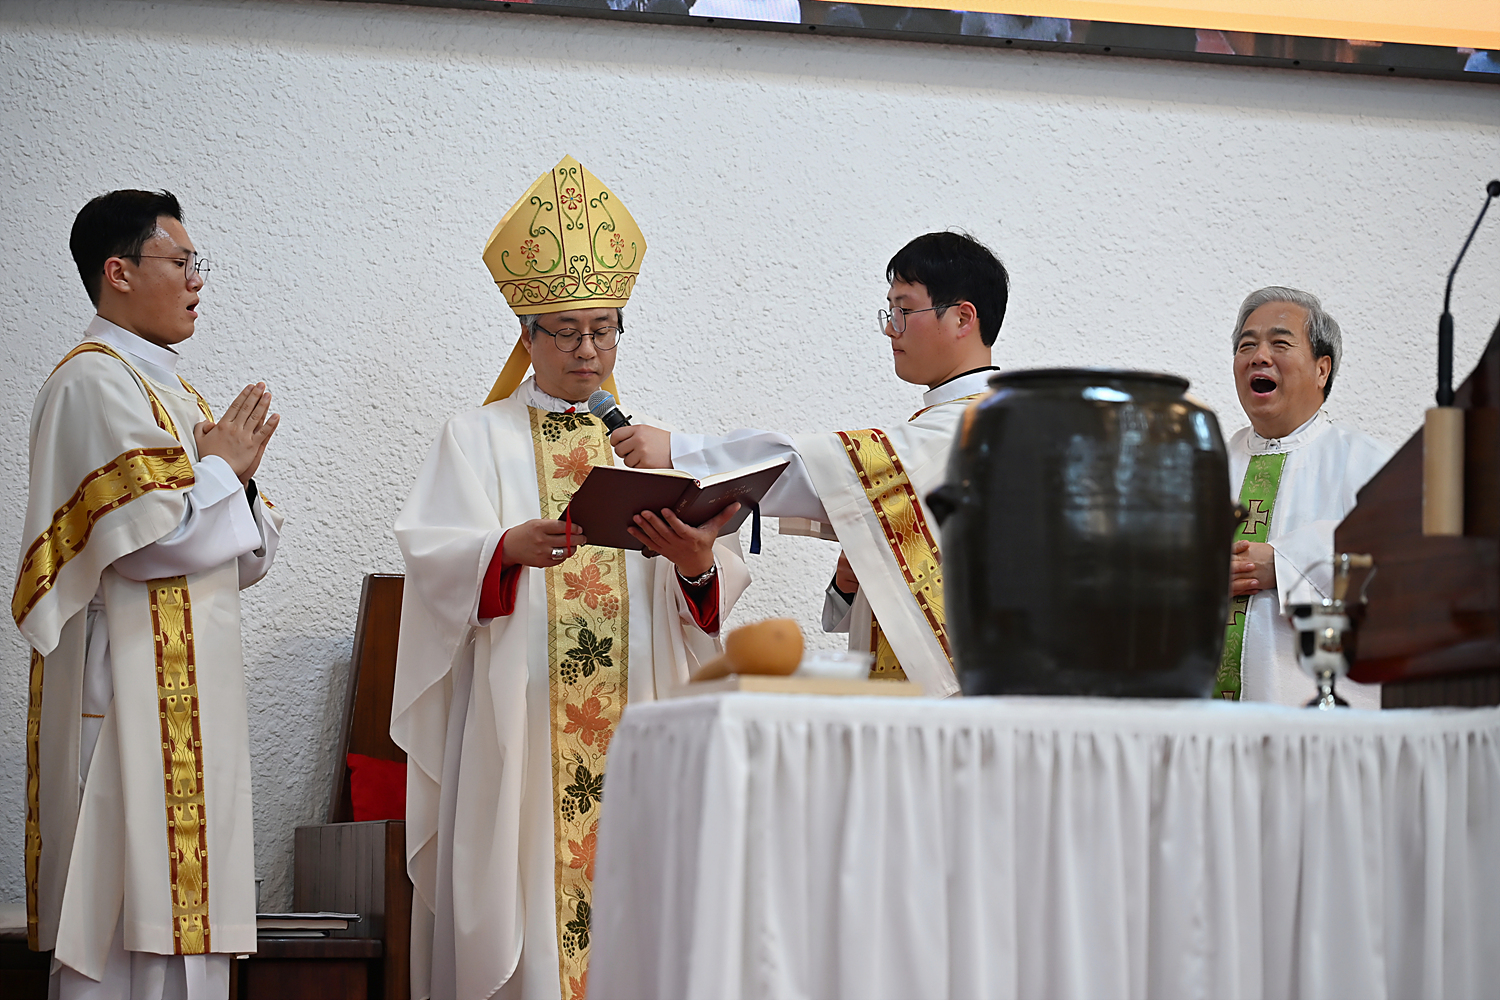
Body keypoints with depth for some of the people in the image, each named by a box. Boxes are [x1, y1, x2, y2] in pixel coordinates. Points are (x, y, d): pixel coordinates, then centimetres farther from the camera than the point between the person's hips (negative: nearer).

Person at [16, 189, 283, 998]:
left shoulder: (168, 390, 20)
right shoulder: (94, 383, -10)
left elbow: (239, 560, 19)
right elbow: (148, 536, -21)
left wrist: (236, 478, 0)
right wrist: (223, 469, -5)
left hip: (190, 693, 10)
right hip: (131, 691, -10)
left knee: (183, 921, 9)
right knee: (135, 932, -10)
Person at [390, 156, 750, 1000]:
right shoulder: (479, 439, 10)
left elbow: (724, 587, 5)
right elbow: (433, 555, -7)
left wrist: (699, 565, -18)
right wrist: (510, 549, -27)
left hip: (634, 722, 2)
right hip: (514, 730, -2)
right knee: (525, 892, -7)